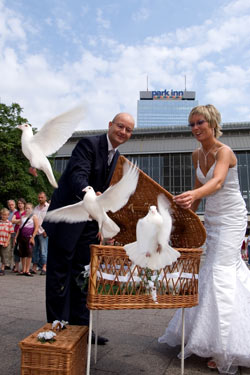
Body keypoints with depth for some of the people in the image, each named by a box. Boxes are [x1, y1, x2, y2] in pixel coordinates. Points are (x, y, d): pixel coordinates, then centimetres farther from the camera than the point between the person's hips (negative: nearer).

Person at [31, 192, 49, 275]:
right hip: (35, 232, 6)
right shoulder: (36, 208, 19)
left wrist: (46, 231, -13)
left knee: (43, 251, -5)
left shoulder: (48, 207, 1)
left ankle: (44, 268, -2)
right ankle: (34, 267, 14)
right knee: (34, 250, 8)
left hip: (43, 233, -5)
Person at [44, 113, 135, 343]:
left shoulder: (116, 155, 11)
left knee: (82, 276, 13)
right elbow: (78, 175, -29)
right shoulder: (89, 144, -13)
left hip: (89, 221, 8)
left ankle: (80, 326, 24)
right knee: (60, 274, 3)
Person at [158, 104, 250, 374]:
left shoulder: (224, 151, -18)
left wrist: (193, 195, -57)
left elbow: (217, 182, -38)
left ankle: (226, 351, -1)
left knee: (220, 273, -11)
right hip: (211, 218, 7)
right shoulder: (197, 155, 4)